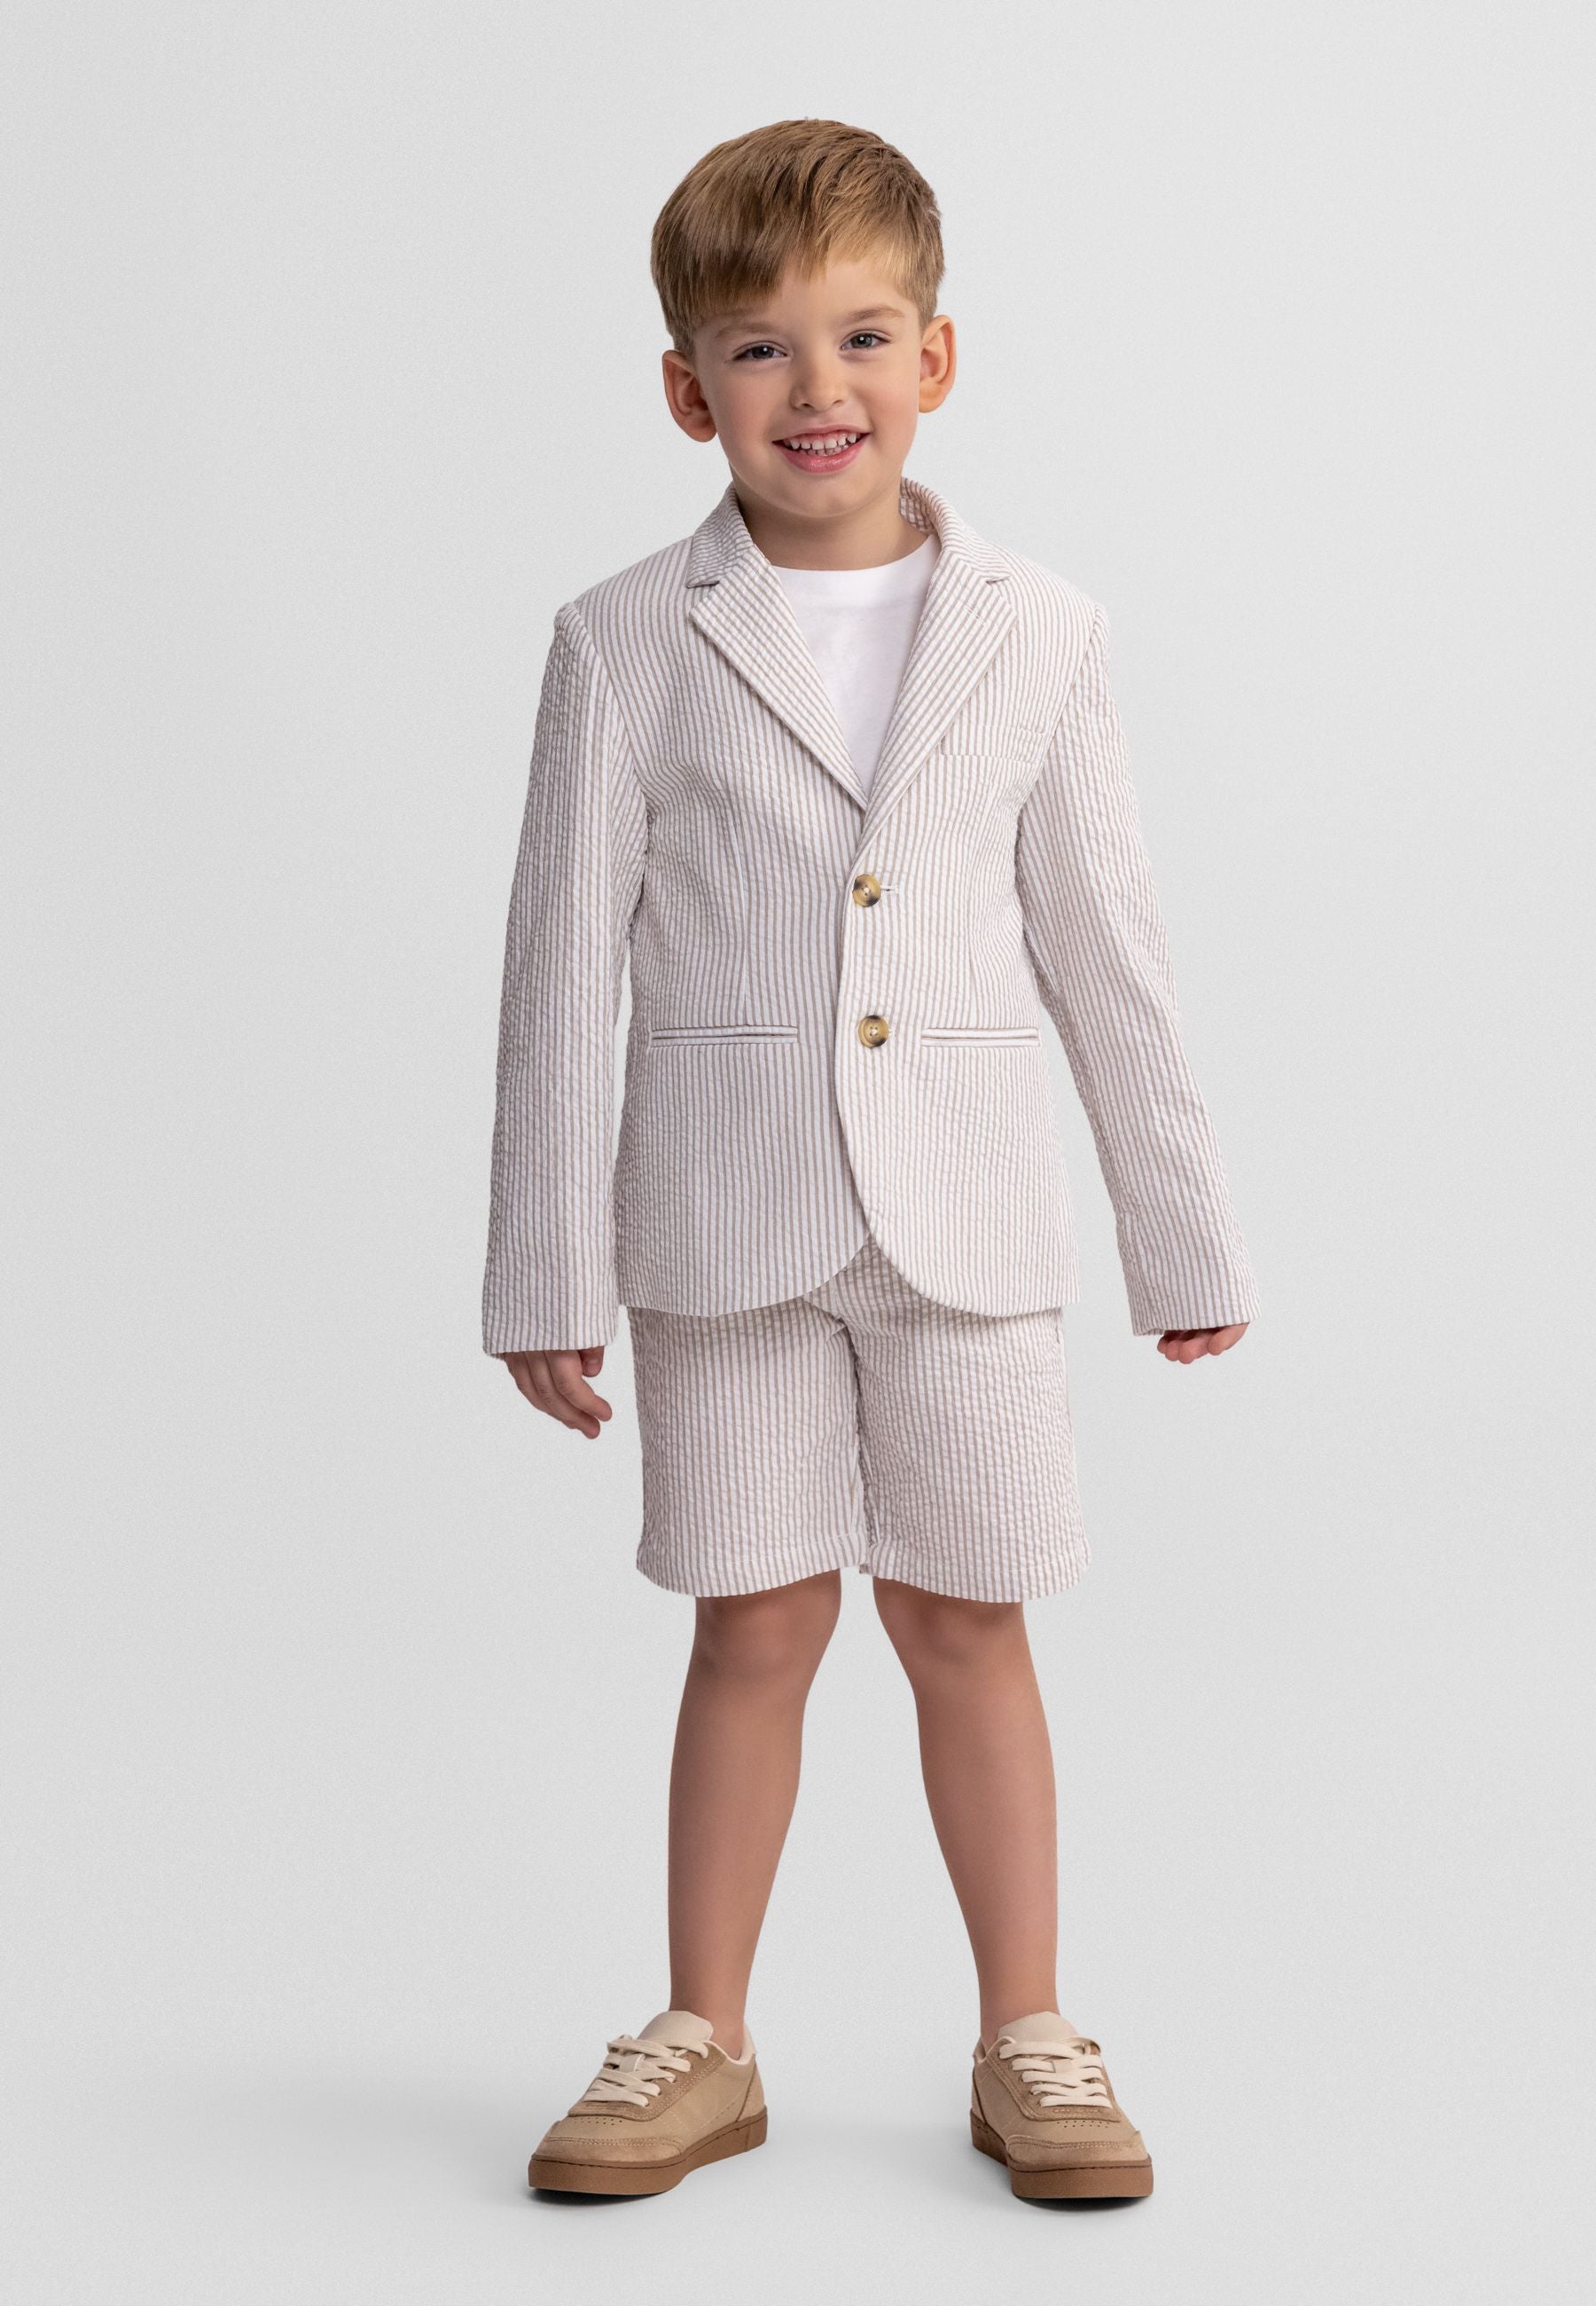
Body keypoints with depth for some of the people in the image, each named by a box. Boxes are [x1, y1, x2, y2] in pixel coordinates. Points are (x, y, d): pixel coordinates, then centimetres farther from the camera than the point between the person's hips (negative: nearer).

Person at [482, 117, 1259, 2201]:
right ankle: (704, 2047, 23)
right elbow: (565, 965, -1)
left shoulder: (1040, 632, 2)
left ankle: (1029, 2043, 23)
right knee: (757, 1628, 7)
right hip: (724, 1222, -1)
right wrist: (550, 1275, -2)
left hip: (966, 1221, 1)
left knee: (966, 1625, 8)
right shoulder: (628, 644, -2)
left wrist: (1189, 1238, 9)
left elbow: (1108, 955, 7)